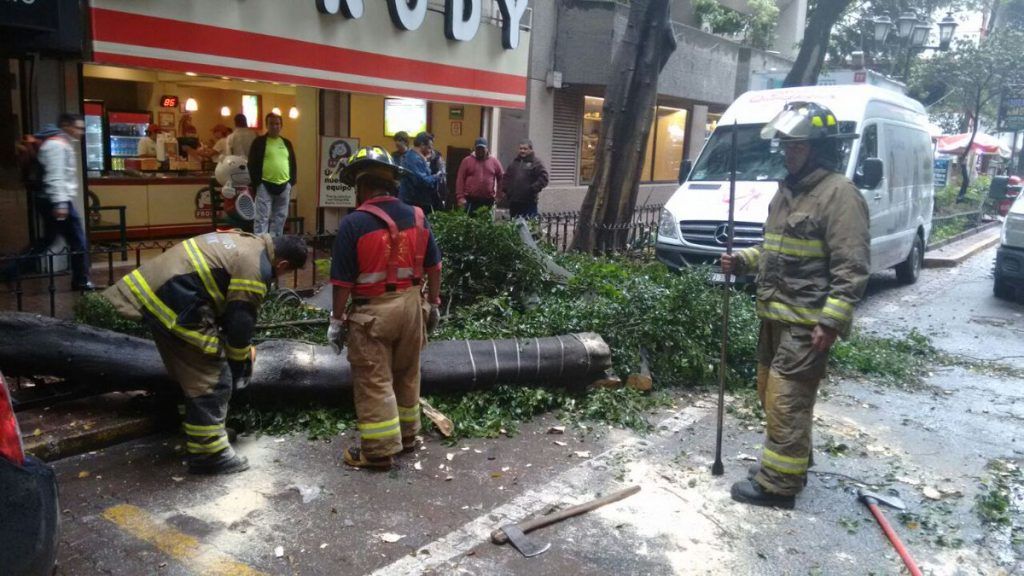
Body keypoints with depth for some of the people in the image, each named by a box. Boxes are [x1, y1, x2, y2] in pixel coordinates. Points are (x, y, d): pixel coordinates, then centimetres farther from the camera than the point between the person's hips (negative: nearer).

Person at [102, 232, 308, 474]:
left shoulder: (247, 241, 15)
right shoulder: (254, 269, -15)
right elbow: (240, 323, -9)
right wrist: (242, 362, 9)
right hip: (175, 307, -11)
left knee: (195, 372, 24)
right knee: (213, 380, -1)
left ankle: (199, 436, 39)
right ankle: (208, 453, 8)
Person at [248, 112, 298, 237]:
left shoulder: (287, 143, 14)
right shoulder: (259, 141, 0)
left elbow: (292, 164, 17)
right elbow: (252, 164, -3)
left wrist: (292, 182, 8)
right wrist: (257, 182, -9)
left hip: (284, 186, 5)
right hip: (265, 185, -5)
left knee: (280, 217, 9)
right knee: (262, 218, -7)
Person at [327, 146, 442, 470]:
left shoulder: (353, 223, -14)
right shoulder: (417, 217, 1)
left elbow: (343, 280, -13)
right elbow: (433, 267, 7)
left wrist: (337, 320, -3)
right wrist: (433, 304, 17)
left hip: (373, 310, -5)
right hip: (411, 305, 6)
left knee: (374, 382, 6)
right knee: (407, 375, 19)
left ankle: (380, 450, 13)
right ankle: (407, 435, 33)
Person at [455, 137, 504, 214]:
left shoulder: (494, 161, 9)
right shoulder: (467, 161, 3)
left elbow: (501, 178, 14)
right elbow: (460, 180, -1)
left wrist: (499, 195, 8)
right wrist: (460, 197, -9)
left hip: (488, 201, 2)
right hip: (470, 200, -2)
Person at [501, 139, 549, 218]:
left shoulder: (536, 162, -2)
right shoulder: (514, 162, 18)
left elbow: (543, 178, -10)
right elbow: (506, 178, 24)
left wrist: (533, 189, -17)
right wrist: (504, 190, 13)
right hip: (513, 201, 6)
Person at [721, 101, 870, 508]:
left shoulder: (839, 193, -14)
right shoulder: (787, 190, 15)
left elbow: (852, 267, -18)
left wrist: (831, 321, -22)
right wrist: (743, 260, 8)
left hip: (808, 322, -10)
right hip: (776, 316, 10)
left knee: (787, 401, -5)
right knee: (772, 394, 18)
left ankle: (779, 484, 6)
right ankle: (791, 461, 35)